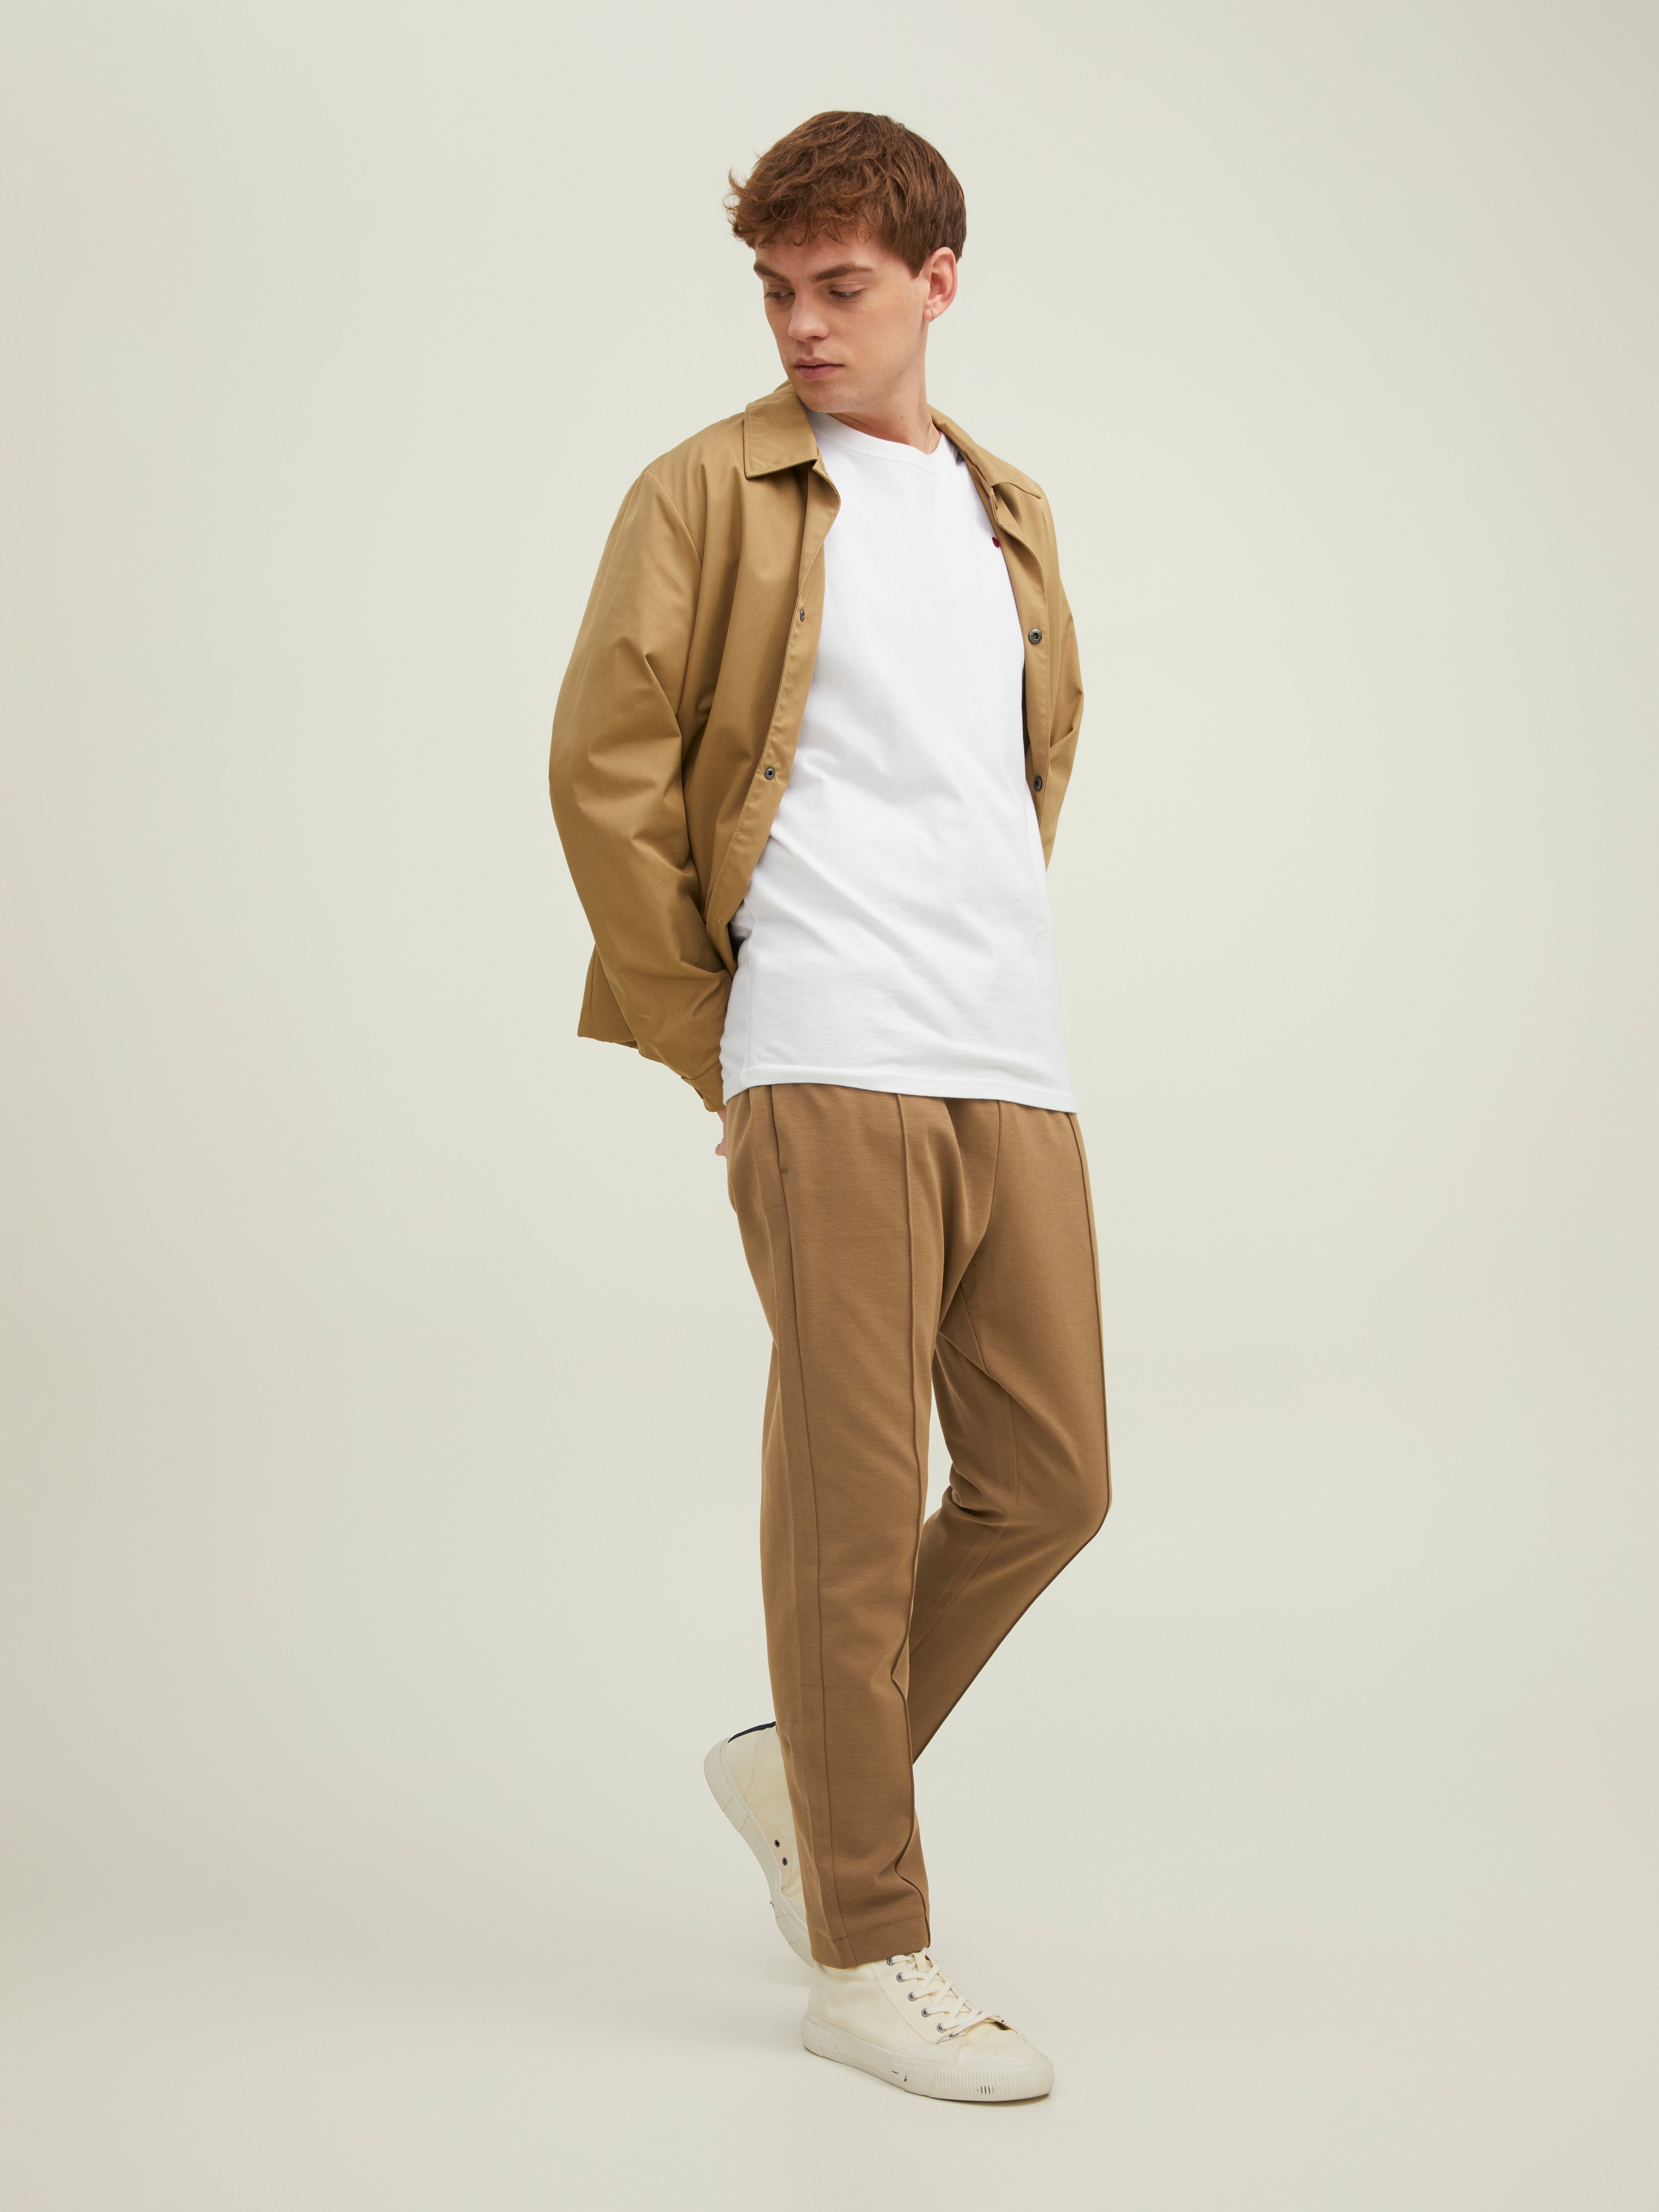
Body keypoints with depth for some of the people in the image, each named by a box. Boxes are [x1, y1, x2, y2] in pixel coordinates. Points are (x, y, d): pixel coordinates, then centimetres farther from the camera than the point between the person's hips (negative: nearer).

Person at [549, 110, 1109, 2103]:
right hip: (829, 1064, -6)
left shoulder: (1010, 516, 19)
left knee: (1050, 1482, 7)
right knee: (855, 1496, -3)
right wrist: (703, 1042, -3)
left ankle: (802, 1769, 29)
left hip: (1019, 1065, 6)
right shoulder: (714, 495, 1)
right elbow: (602, 769, -3)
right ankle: (864, 1956, 8)